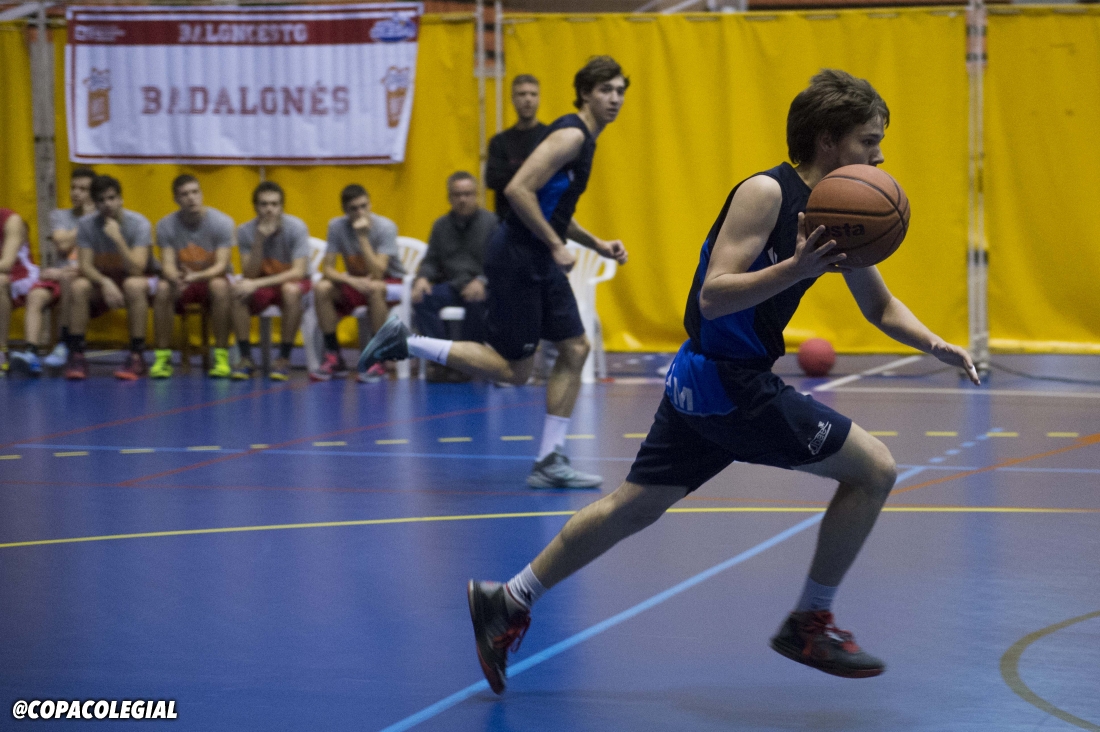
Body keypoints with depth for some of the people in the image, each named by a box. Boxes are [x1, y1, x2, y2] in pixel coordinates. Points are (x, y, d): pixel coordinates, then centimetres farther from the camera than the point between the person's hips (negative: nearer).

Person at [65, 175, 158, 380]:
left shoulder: (139, 224, -20)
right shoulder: (87, 225, -10)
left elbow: (136, 269, -29)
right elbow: (85, 266, -15)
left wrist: (118, 238, -37)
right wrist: (105, 283, -34)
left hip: (143, 279, -3)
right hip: (102, 279, 3)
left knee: (133, 285, -38)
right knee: (79, 287, -28)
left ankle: (137, 357, -32)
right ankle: (76, 356, -23)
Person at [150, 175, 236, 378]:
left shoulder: (221, 222, -12)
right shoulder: (166, 225, -6)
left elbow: (221, 266, -18)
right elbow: (167, 264, -11)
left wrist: (196, 276, -39)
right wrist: (175, 278, -38)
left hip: (212, 279, -2)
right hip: (182, 284, 2)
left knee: (219, 285, -37)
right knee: (163, 289, -32)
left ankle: (221, 356, -31)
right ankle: (162, 356, -26)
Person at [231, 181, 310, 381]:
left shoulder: (296, 227, -18)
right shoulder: (245, 231, -10)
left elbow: (298, 272, -25)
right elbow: (249, 274, -15)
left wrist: (256, 283, -33)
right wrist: (260, 240, -29)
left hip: (294, 283, -2)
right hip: (262, 286, 2)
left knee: (290, 289, -37)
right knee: (236, 291, -29)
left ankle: (284, 358, -25)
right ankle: (246, 358, -19)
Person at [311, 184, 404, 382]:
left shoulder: (385, 227, -20)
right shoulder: (337, 226, -9)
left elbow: (378, 273, -29)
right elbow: (327, 269, -10)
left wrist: (363, 237, -33)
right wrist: (351, 280, -29)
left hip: (391, 282, -4)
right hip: (354, 283, 4)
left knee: (374, 287, -38)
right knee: (322, 288, -24)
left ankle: (378, 360, -30)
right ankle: (333, 358, -15)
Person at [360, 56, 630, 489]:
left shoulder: (584, 141, 17)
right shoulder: (570, 135, -15)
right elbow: (518, 190, -24)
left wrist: (597, 245, 16)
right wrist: (556, 246, -19)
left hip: (541, 263, 10)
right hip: (517, 259, -10)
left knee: (575, 349, 5)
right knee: (513, 369, -7)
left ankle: (550, 462, 7)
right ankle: (406, 343, -1)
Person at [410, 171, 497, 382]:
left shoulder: (490, 222, -1)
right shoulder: (441, 225, 14)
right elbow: (431, 261, 14)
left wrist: (482, 281, -27)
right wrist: (422, 278, -10)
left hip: (479, 287, -4)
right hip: (452, 285, 4)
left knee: (476, 302, -38)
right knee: (421, 299, -25)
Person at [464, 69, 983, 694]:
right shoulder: (767, 193, -18)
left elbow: (880, 306, 17)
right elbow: (713, 297, -25)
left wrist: (935, 345, -1)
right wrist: (796, 269, -38)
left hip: (702, 381, 9)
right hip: (727, 382, -9)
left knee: (635, 506, 18)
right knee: (874, 469, -4)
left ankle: (509, 602, 24)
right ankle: (809, 625, 6)